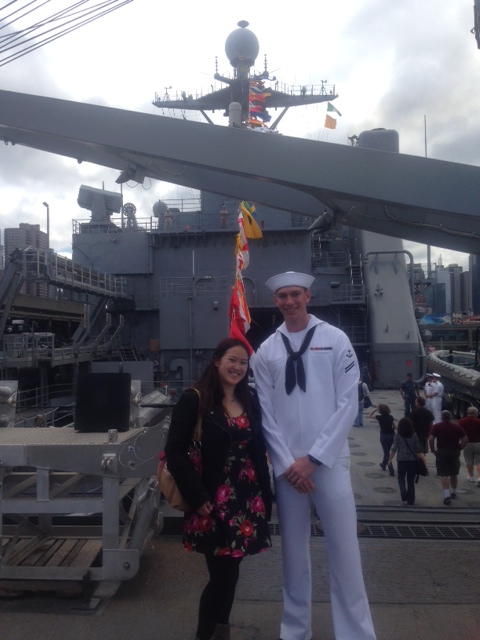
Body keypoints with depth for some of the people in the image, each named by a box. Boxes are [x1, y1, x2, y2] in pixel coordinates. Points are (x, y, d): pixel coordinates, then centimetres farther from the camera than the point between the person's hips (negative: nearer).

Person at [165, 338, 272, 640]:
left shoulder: (251, 400, 9)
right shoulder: (194, 400, -9)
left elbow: (259, 450, 13)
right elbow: (175, 451, -12)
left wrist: (265, 494, 8)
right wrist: (198, 497, -16)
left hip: (248, 499, 5)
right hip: (214, 501, -5)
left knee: (229, 571, 13)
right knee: (223, 574, -1)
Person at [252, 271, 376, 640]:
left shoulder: (335, 340, -1)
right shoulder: (266, 351, 5)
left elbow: (348, 403, -5)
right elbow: (265, 413, 4)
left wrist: (313, 458, -9)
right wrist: (286, 463, -5)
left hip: (329, 461, -2)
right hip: (286, 466, 2)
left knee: (344, 551, 2)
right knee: (293, 549, 13)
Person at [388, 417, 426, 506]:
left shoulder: (397, 435, -7)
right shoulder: (414, 435, -2)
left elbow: (394, 448, -7)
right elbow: (418, 449, -2)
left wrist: (390, 459, 3)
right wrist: (423, 459, 5)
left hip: (401, 460, -1)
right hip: (412, 460, 1)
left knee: (401, 477, 19)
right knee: (411, 480, 13)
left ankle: (404, 496, 1)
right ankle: (411, 500, 16)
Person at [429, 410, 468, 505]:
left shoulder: (436, 427, -4)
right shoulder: (457, 427, 2)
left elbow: (431, 439, -13)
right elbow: (465, 439, -3)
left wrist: (433, 450, -1)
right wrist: (459, 449, 5)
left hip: (441, 452, -2)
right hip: (454, 452, 2)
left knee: (444, 475, -3)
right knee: (453, 474, 19)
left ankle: (447, 495, -16)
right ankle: (453, 492, 34)